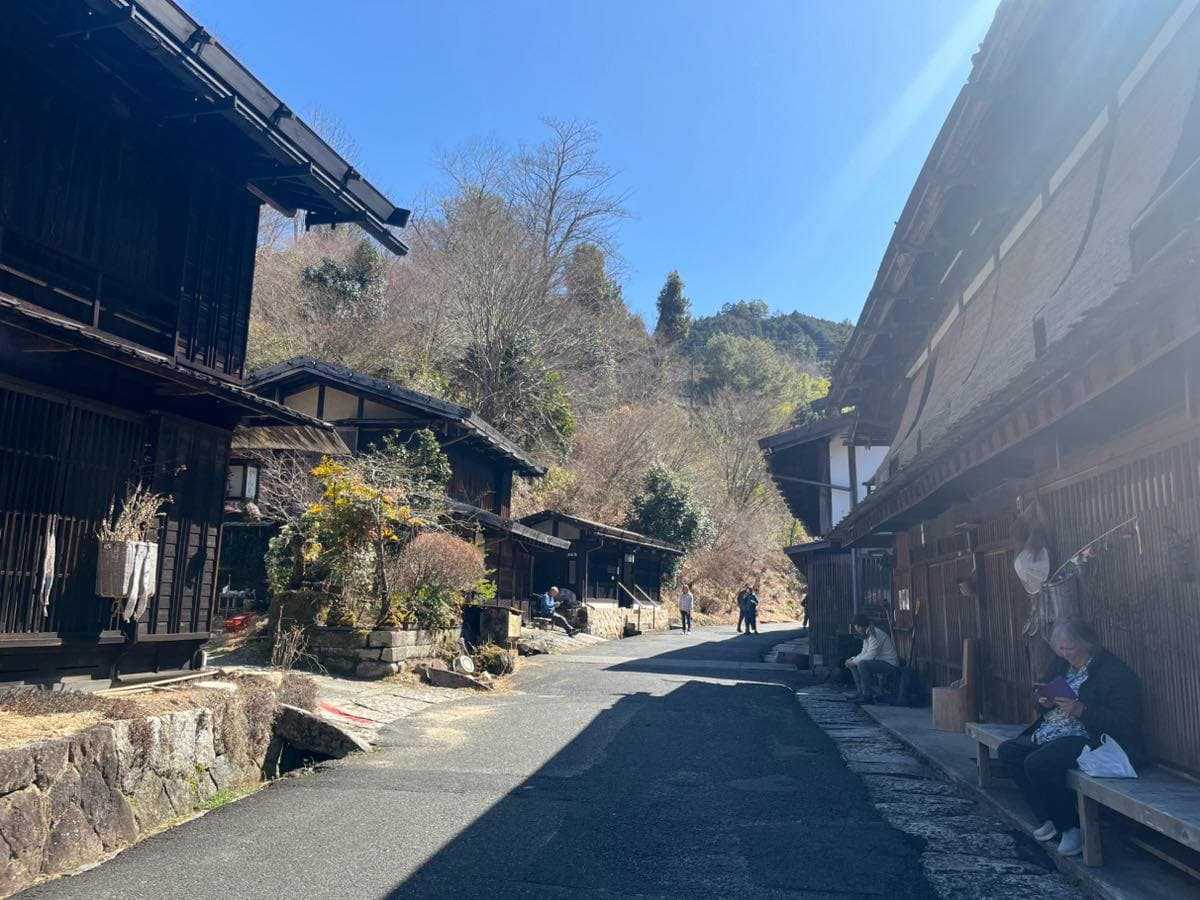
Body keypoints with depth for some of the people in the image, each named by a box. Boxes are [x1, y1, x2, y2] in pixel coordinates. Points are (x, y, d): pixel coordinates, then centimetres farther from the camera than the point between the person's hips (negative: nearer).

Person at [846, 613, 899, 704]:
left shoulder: (875, 634, -21)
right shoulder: (867, 634, 9)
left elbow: (870, 656, -25)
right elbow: (864, 653, 12)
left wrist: (854, 662, -16)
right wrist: (853, 659, -4)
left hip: (890, 664, -10)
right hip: (878, 661, 10)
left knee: (862, 664, -30)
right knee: (853, 663, 6)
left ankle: (868, 696, -21)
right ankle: (861, 692, 5)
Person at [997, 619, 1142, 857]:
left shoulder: (1114, 672, -13)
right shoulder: (1062, 664, 11)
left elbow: (1126, 721, -20)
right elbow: (1042, 696, 22)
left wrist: (1081, 710, -28)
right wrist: (1045, 701, -3)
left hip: (1090, 739, -9)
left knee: (1037, 763, -29)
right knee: (1008, 751, -2)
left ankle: (1071, 826, -6)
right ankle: (1050, 818, 4)